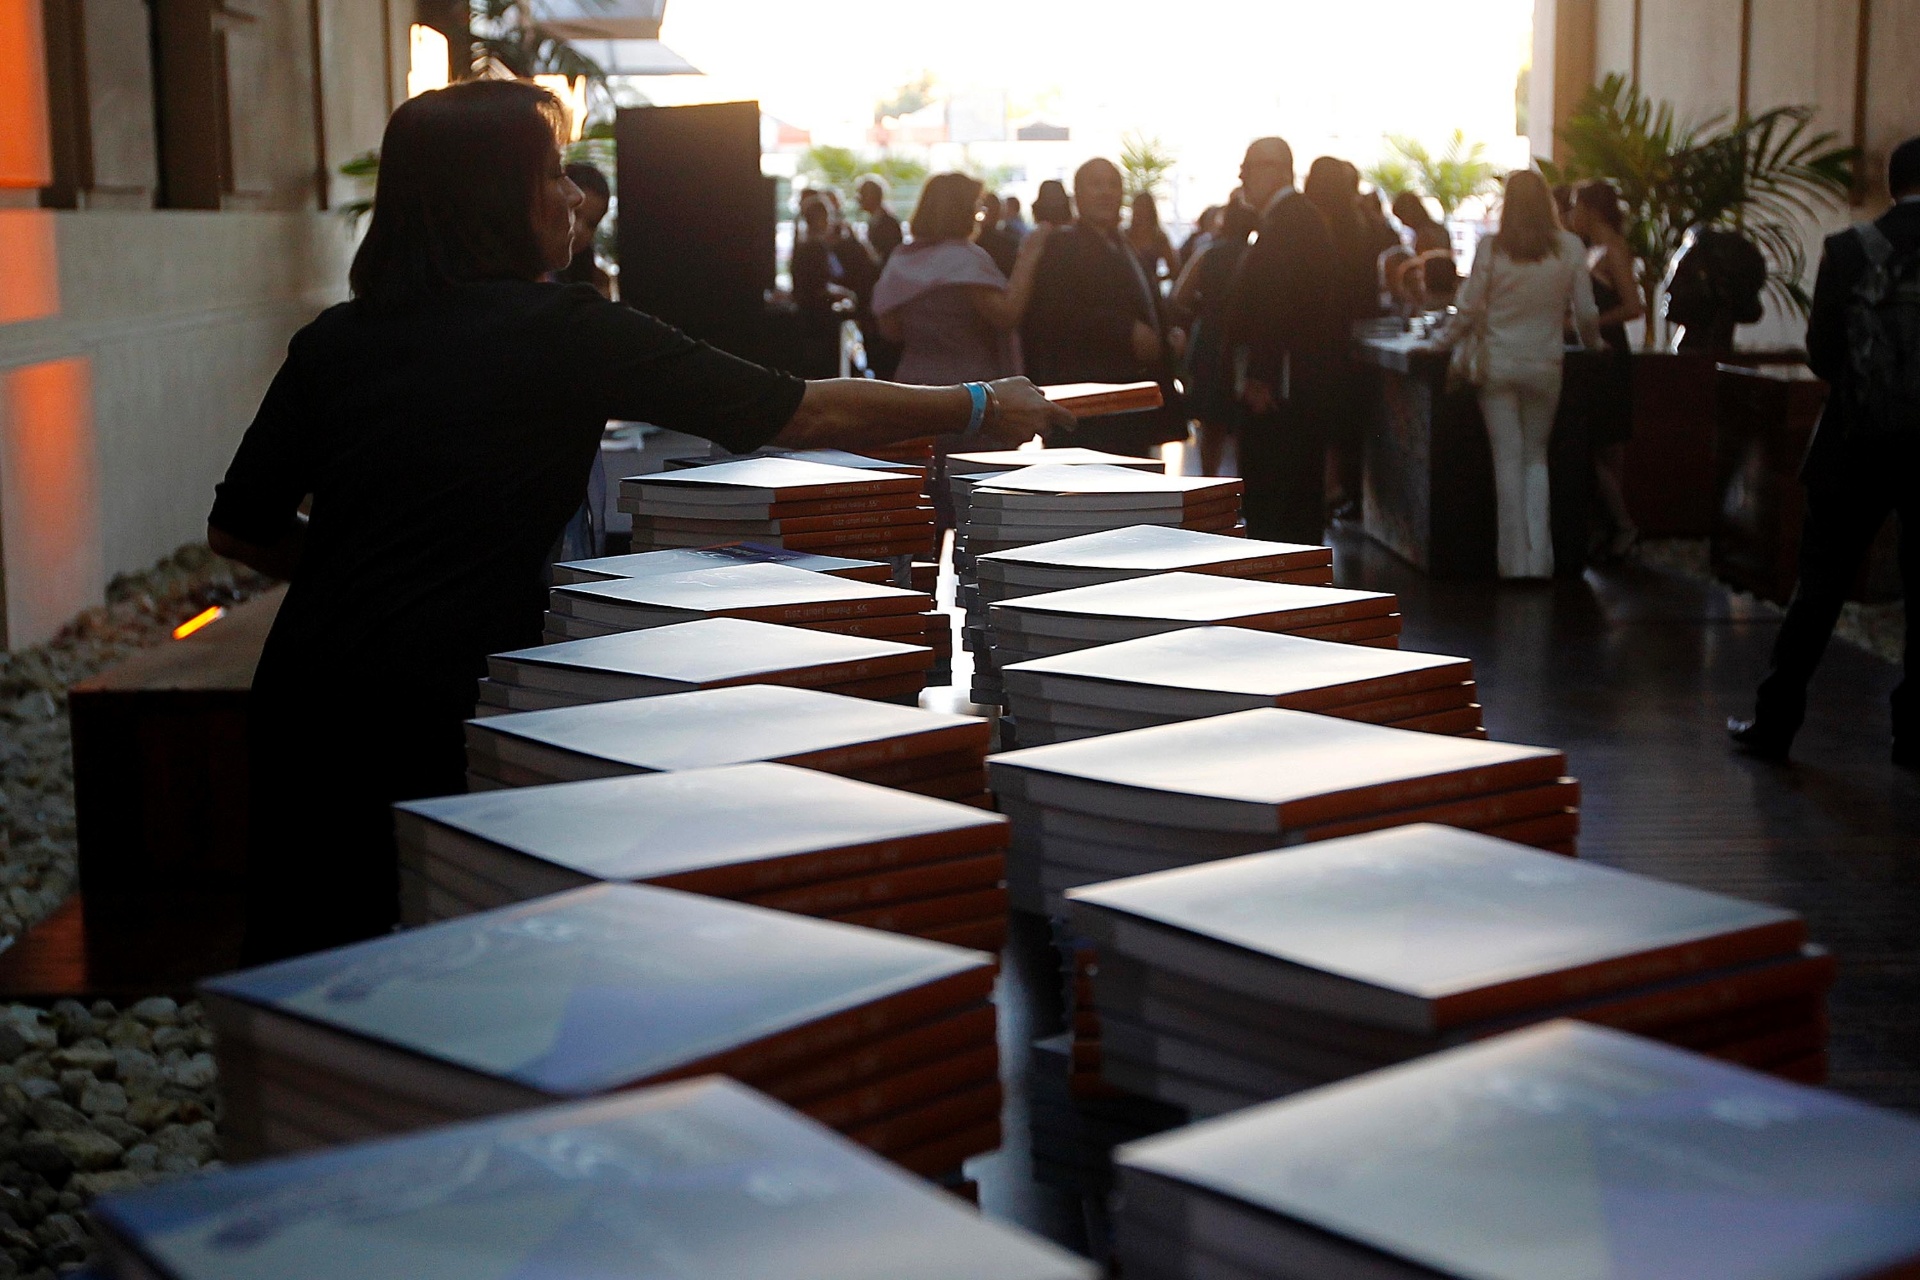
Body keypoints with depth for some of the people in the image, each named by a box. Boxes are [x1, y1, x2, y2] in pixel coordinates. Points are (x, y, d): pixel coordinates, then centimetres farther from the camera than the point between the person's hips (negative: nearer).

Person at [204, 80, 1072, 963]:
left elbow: (240, 530, 11)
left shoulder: (334, 339, 7)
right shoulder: (562, 332, -6)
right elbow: (806, 415, -2)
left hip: (302, 699, 5)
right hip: (435, 713, -5)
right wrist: (980, 408, 10)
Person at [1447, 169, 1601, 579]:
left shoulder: (1491, 247, -7)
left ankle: (1515, 559, 3)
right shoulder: (1570, 247, -3)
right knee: (1536, 455, 15)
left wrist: (1450, 337, 17)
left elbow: (1470, 308, -2)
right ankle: (1540, 556, 6)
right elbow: (1585, 311, 1)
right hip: (1545, 364, 1)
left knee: (1508, 456, 3)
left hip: (1498, 361, -1)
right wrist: (1592, 343, 22)